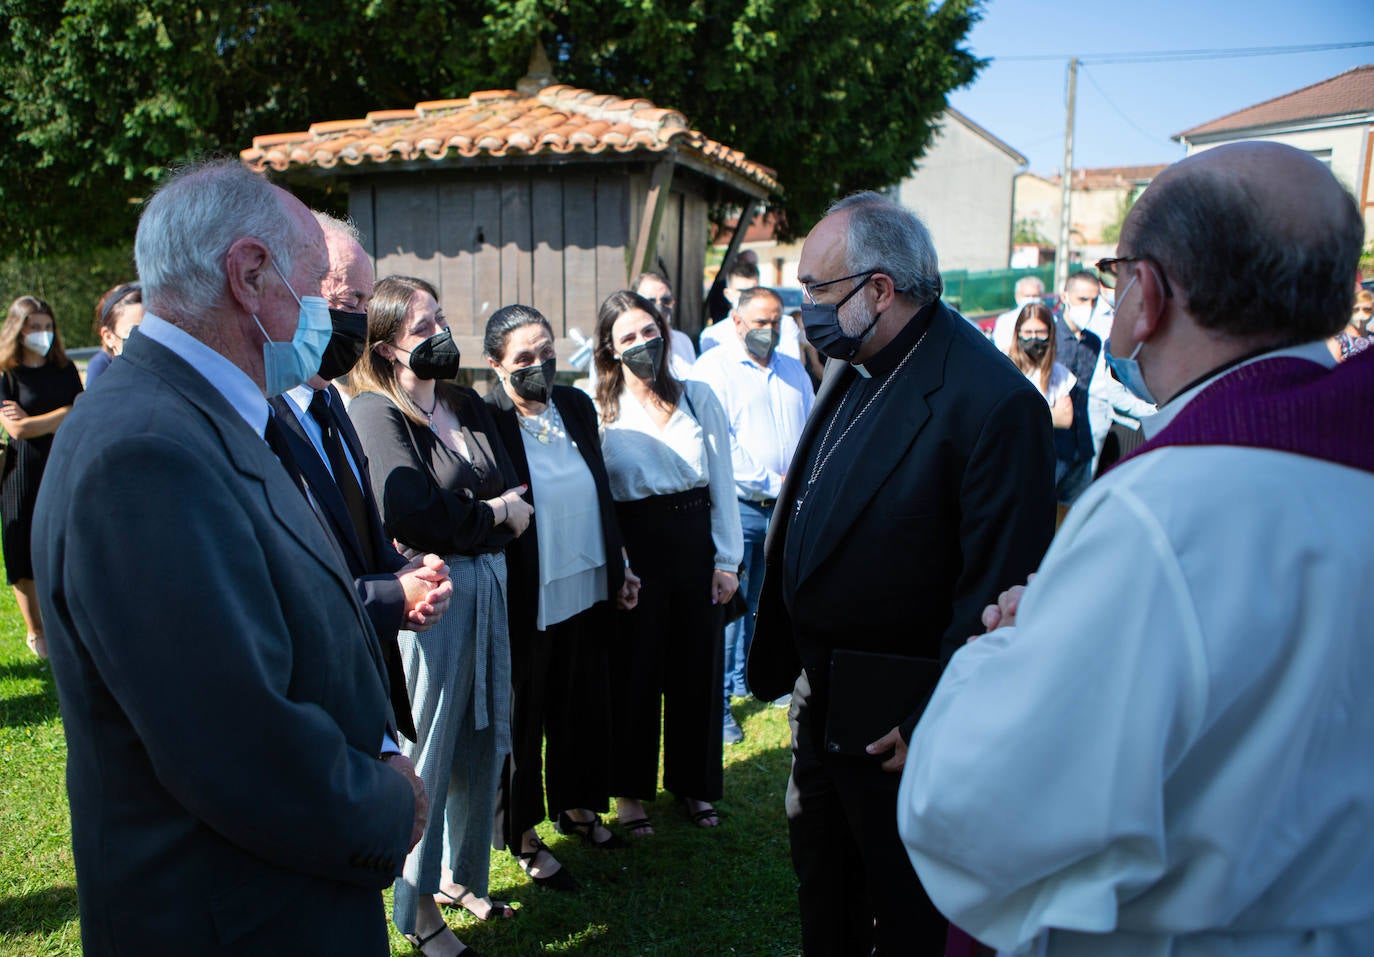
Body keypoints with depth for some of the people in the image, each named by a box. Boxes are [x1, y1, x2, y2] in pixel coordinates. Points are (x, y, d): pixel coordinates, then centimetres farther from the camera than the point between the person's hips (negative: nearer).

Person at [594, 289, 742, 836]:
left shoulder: (698, 397, 4)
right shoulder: (598, 411, -1)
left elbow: (722, 482, 4)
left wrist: (727, 559, 1)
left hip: (695, 542, 2)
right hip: (634, 550, -2)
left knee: (698, 666, 10)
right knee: (635, 668, 7)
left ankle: (692, 782, 29)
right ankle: (630, 790, 25)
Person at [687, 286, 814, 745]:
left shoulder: (794, 371, 17)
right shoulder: (714, 368, -3)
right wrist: (772, 482, -12)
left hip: (786, 508, 5)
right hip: (736, 506, -5)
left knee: (763, 601, 13)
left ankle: (745, 678, 30)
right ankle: (718, 700, 4)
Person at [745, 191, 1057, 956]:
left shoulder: (993, 402, -25)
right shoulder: (853, 370, 2)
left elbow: (997, 586, -23)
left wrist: (932, 727, -18)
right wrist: (793, 660, 9)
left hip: (897, 722, -7)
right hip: (821, 695, 8)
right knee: (824, 892, 27)